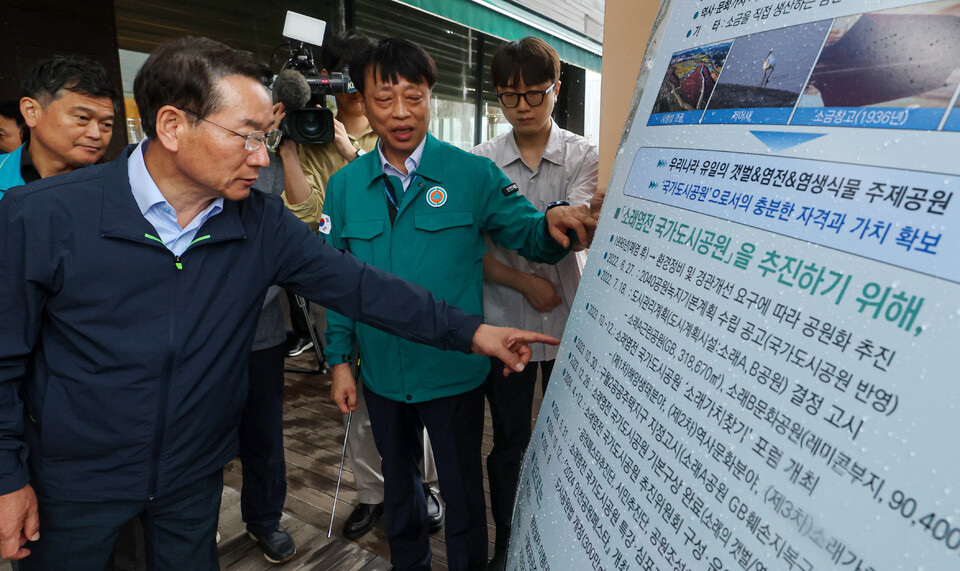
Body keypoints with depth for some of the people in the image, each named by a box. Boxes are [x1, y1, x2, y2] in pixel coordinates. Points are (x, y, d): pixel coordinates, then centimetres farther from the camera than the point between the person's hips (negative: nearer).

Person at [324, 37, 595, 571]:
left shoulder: (473, 174, -10)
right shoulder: (345, 186, -1)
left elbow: (528, 235, -8)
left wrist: (553, 222, -31)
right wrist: (340, 359, 1)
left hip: (454, 372, -3)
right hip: (382, 376, 4)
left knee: (463, 491, 15)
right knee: (399, 481, 25)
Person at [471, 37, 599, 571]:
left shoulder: (582, 155, -2)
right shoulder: (480, 161, 0)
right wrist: (525, 282, -14)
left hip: (568, 320, 0)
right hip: (504, 322, 0)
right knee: (509, 441, 13)